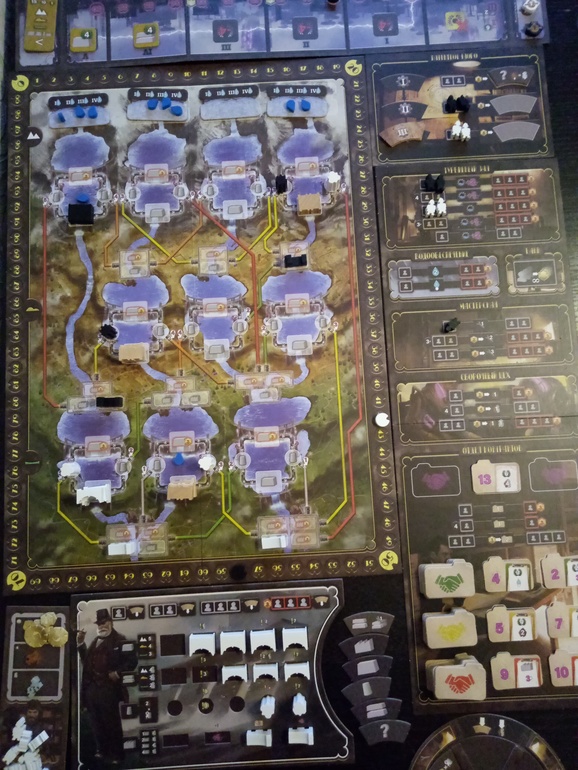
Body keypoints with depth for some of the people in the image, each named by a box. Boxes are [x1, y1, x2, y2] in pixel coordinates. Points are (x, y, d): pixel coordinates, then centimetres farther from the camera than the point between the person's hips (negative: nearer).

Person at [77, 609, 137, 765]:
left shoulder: (120, 640, -9)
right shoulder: (95, 641, 16)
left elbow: (131, 661, -15)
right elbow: (87, 660, 19)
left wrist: (117, 673, -22)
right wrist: (81, 643, 10)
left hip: (108, 689, -7)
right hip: (91, 688, 8)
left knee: (112, 723, 1)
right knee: (96, 723, 16)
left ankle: (116, 754, 12)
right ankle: (102, 750, 31)